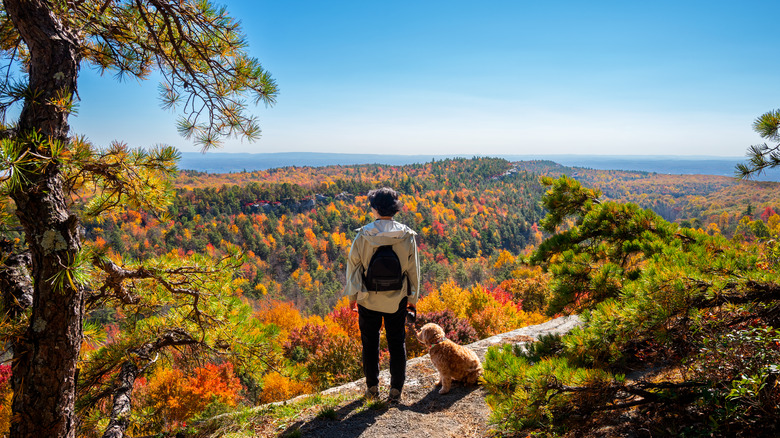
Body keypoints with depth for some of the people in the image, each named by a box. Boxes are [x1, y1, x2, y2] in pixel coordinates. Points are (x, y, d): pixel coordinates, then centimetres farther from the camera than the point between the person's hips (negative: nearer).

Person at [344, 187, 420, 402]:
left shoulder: (364, 235, -12)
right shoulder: (407, 236, -7)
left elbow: (353, 265, -5)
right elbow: (413, 269, -1)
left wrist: (352, 295, 7)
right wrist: (413, 298, 11)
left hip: (368, 299, -1)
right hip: (397, 300, 1)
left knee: (370, 343, 15)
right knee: (397, 344, 13)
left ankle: (372, 387, 26)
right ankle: (396, 389, 19)